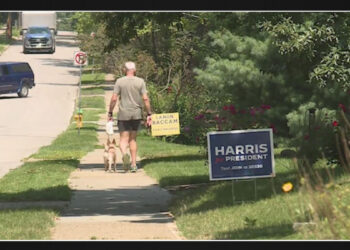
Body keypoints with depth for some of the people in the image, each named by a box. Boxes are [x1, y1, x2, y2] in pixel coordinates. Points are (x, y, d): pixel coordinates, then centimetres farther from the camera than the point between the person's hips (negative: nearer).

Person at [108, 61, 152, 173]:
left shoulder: (119, 81, -3)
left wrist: (110, 113, 4)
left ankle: (124, 154, -30)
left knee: (124, 139, 1)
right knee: (133, 139, 14)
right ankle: (134, 164, 14)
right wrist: (149, 114, 1)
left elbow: (114, 99, -6)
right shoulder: (140, 82, 0)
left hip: (123, 114, -2)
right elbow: (145, 98, -4)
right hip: (136, 114, 2)